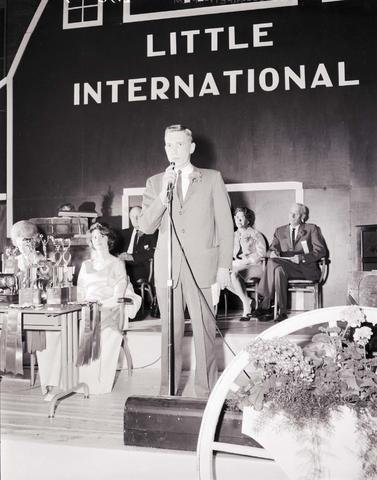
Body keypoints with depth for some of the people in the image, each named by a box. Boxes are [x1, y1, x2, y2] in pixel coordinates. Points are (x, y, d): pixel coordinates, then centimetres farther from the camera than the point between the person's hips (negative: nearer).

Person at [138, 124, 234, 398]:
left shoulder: (212, 179, 8)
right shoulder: (155, 183, 14)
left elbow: (225, 224, 6)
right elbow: (146, 226, 4)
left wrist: (224, 266, -1)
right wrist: (164, 194, -9)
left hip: (202, 267, -2)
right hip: (167, 269, 2)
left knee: (205, 331, -1)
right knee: (170, 332, 4)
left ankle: (207, 393, 11)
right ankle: (168, 392, 15)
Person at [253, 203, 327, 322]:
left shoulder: (312, 229, 12)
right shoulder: (280, 231, 22)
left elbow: (321, 251, 1)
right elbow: (271, 249, 13)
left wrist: (302, 257, -15)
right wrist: (273, 252, -13)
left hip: (306, 269, -3)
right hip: (285, 266, 3)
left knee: (273, 264, -31)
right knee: (275, 265, -34)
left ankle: (265, 306, -31)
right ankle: (282, 311, -33)